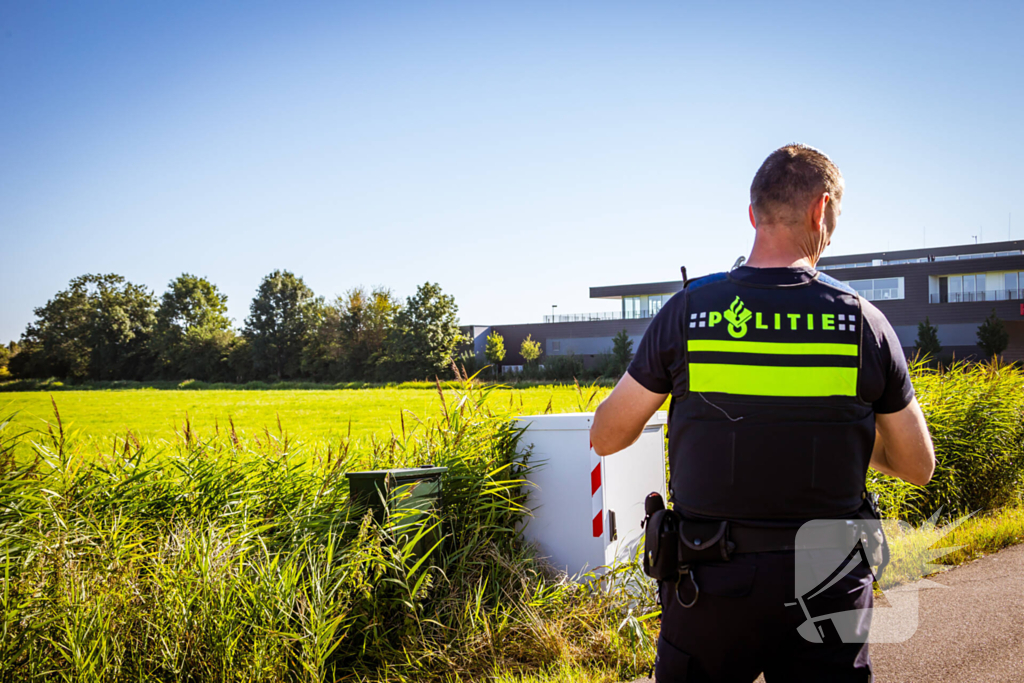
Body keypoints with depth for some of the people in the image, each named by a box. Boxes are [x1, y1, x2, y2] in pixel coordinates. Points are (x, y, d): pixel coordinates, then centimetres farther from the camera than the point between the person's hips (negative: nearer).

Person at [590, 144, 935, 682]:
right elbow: (918, 468, 4)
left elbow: (606, 437, 1)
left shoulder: (686, 314, -8)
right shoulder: (864, 324, -6)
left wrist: (656, 378, 19)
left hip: (710, 581, 0)